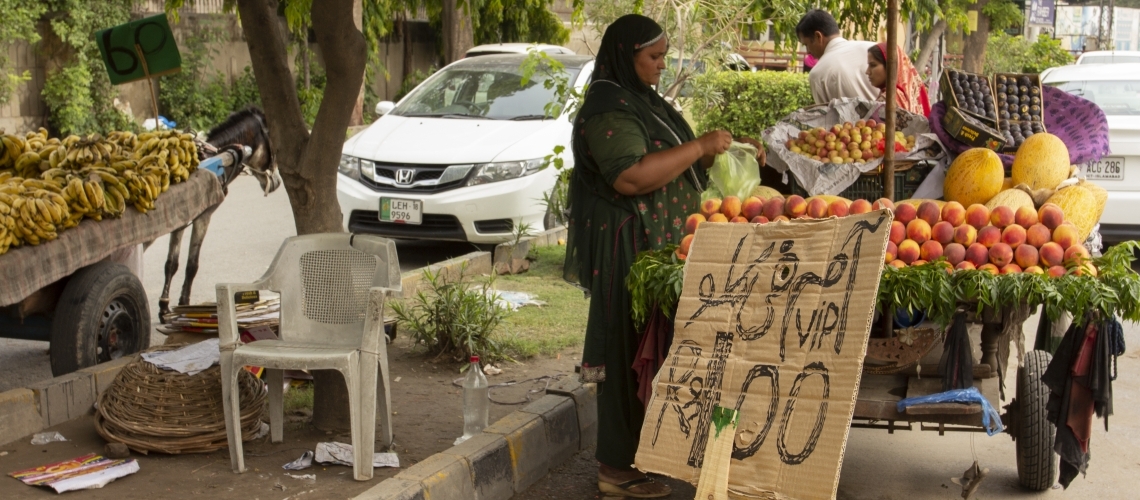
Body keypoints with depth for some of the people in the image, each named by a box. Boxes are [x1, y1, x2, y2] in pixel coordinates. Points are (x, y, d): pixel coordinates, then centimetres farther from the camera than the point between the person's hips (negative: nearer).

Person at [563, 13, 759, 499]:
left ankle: (647, 447, 21)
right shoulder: (608, 110, -14)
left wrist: (720, 152, 11)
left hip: (659, 243, 9)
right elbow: (630, 175, -27)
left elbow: (666, 163, 26)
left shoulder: (642, 100, 16)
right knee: (629, 353, -6)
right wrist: (699, 146, -21)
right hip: (629, 249, -9)